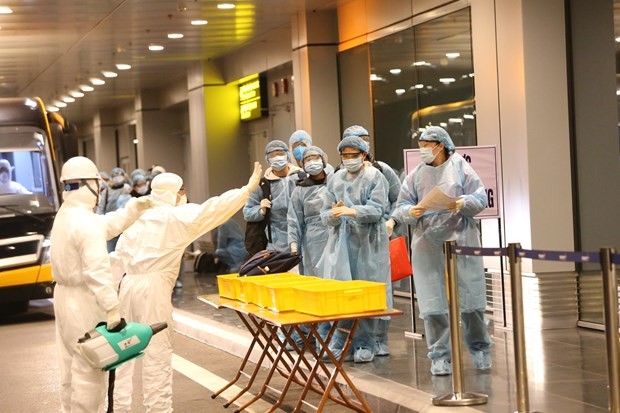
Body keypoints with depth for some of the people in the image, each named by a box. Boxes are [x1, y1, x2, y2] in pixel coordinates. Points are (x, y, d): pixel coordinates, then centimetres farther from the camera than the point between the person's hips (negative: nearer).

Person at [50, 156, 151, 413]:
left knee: (71, 364, 19)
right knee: (89, 369, -3)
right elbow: (97, 270, -27)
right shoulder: (86, 222, -21)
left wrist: (134, 208, 11)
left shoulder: (64, 215, 9)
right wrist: (112, 307, -27)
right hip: (84, 301, -10)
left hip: (65, 295, 10)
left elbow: (108, 225, 17)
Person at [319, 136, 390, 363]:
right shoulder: (335, 179, 12)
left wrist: (353, 211, -29)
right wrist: (333, 214, -14)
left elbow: (377, 210, -12)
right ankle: (341, 344, 8)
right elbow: (324, 214, 10)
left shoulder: (375, 177, -1)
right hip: (341, 242, 3)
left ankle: (365, 345, 11)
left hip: (367, 244, -3)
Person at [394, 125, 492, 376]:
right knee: (432, 301, 0)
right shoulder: (416, 175, 9)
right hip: (427, 245, 2)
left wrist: (463, 204, -19)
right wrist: (411, 212, -15)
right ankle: (439, 356, 8)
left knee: (469, 297, 3)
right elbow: (402, 205, 7)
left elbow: (481, 199, 0)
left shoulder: (460, 168, 3)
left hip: (460, 240, -2)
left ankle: (479, 348, 21)